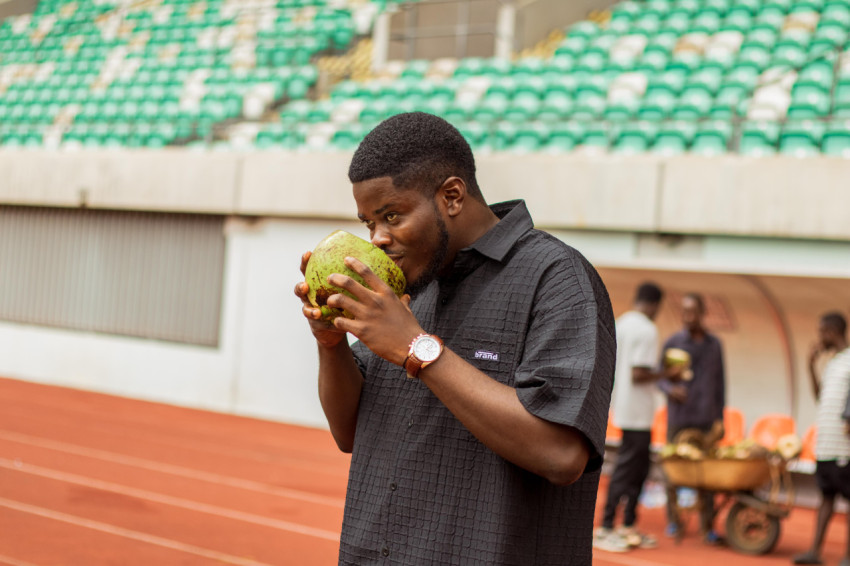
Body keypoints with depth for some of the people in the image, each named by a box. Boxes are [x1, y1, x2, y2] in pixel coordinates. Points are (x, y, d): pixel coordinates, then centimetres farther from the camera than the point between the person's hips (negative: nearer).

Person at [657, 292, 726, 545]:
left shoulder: (714, 344, 9)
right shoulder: (672, 342, 2)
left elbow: (720, 382, 12)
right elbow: (660, 377, 5)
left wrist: (720, 418, 8)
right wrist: (670, 389, -17)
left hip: (705, 419, 1)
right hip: (678, 417, -1)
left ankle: (707, 527, 4)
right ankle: (673, 521, 14)